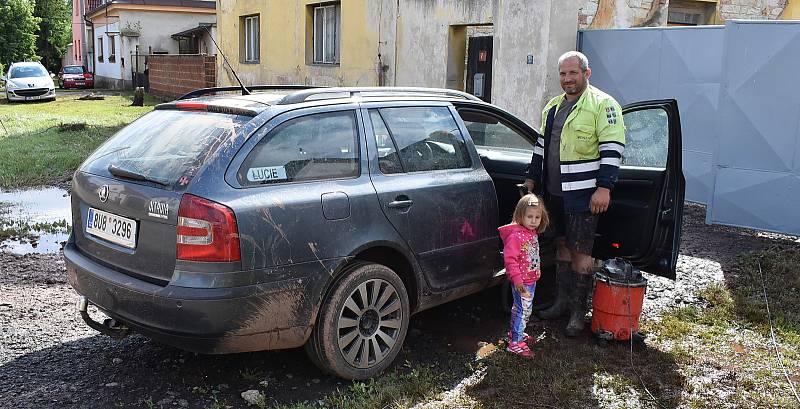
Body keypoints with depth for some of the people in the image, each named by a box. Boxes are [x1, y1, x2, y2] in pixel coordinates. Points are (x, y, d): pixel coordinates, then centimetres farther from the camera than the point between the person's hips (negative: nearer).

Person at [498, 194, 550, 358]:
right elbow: (509, 258, -26)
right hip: (521, 282, -9)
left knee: (520, 308, 22)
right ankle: (515, 343, 4)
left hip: (531, 279, 9)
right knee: (524, 310, -4)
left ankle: (515, 332, 39)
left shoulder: (533, 233, 6)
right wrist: (517, 279, -28)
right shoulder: (516, 235, -23)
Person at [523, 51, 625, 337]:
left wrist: (604, 187, -21)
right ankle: (563, 301, 26)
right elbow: (542, 145, 25)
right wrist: (532, 177, 22)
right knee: (562, 245, 15)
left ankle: (579, 311, 7)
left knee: (580, 252, -2)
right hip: (555, 192, 7)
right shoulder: (553, 107, 16)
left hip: (584, 194, -7)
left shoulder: (602, 104, -8)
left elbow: (612, 149, -15)